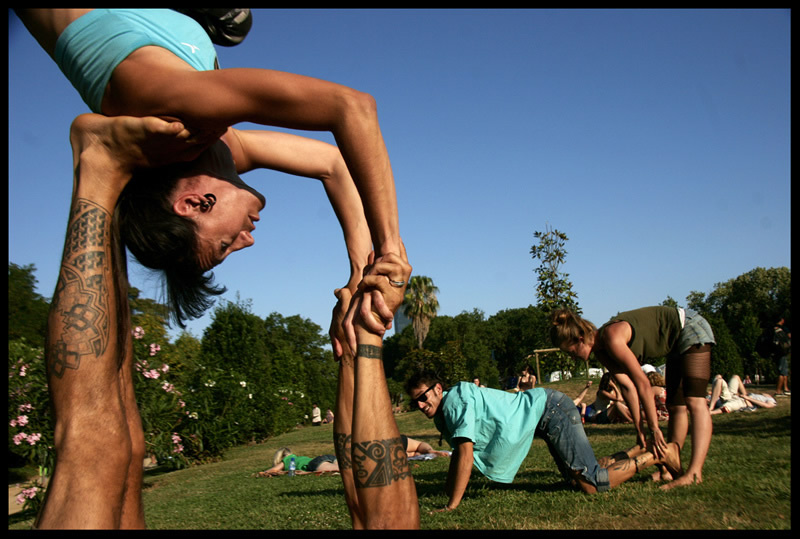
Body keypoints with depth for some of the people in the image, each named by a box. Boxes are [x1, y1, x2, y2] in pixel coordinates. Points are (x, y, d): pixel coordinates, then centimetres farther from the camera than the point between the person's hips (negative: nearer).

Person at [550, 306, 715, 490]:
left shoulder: (611, 337, -30)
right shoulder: (600, 351, -4)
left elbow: (643, 383, -29)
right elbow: (627, 386, -3)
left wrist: (654, 428, -22)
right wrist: (640, 429, -5)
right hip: (677, 344, 9)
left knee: (694, 401, -19)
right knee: (675, 406, 11)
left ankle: (694, 474, -26)